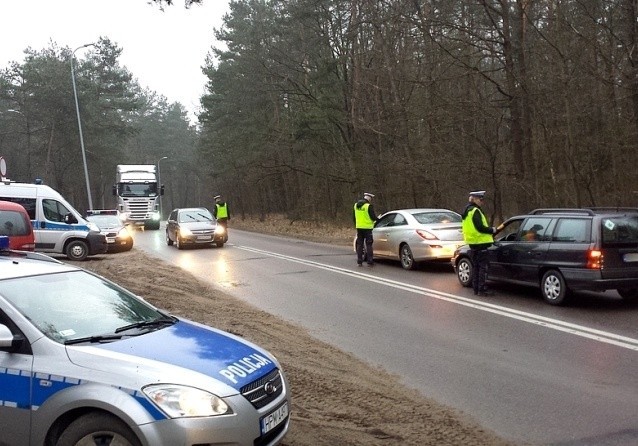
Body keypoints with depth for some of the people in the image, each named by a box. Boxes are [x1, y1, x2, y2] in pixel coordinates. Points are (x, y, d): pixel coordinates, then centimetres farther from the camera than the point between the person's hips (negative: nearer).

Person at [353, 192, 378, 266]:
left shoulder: (356, 205, 8)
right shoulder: (369, 206, -14)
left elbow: (354, 217, 15)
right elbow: (373, 217, -12)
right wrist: (376, 219, 10)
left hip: (359, 227, 6)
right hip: (367, 227, -6)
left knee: (359, 244, 11)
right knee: (368, 245, 1)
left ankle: (359, 261, 11)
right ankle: (369, 262, 1)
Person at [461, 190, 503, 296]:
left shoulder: (467, 210, 16)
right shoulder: (475, 211, -16)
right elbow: (480, 227, -22)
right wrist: (493, 230, -10)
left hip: (472, 242, 10)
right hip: (480, 243, -10)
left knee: (475, 266, 14)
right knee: (483, 267, -5)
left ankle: (476, 288, 18)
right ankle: (482, 289, -5)